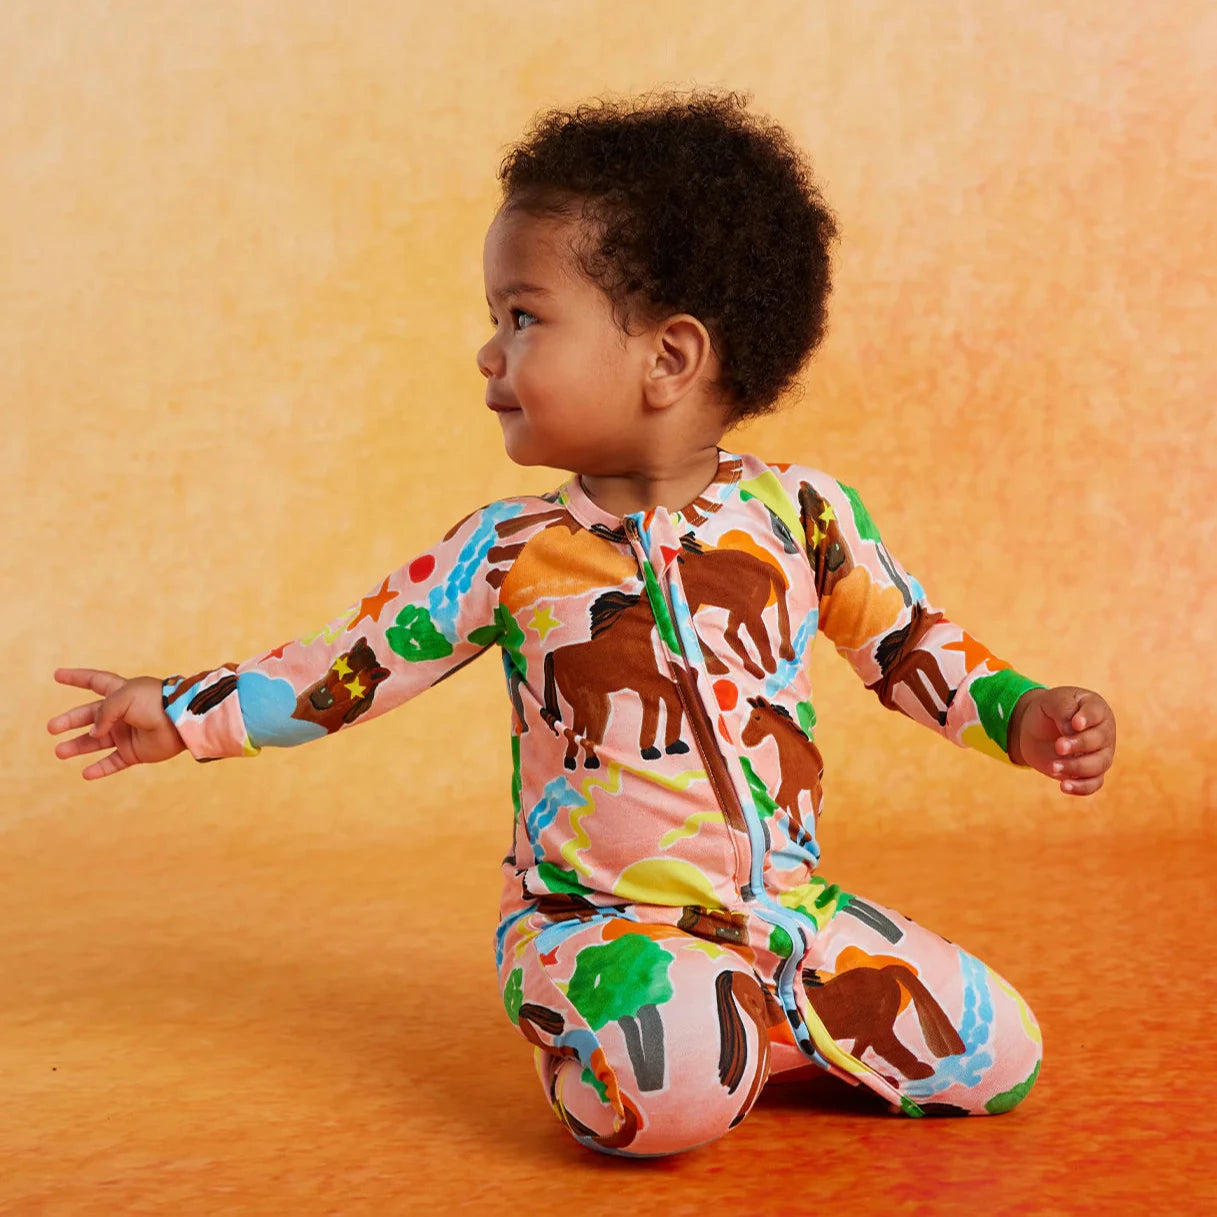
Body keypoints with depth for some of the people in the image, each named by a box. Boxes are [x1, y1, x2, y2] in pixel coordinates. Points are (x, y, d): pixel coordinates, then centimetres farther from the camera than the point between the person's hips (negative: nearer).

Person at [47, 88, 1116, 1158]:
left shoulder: (802, 511, -1)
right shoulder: (508, 552, -1)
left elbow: (907, 641, 10)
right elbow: (359, 659, 6)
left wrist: (1026, 715, -4)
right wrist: (185, 712, 3)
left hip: (782, 901, 3)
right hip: (592, 920, -3)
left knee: (998, 1055, -7)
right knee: (665, 1092, -35)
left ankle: (741, 1029, 8)